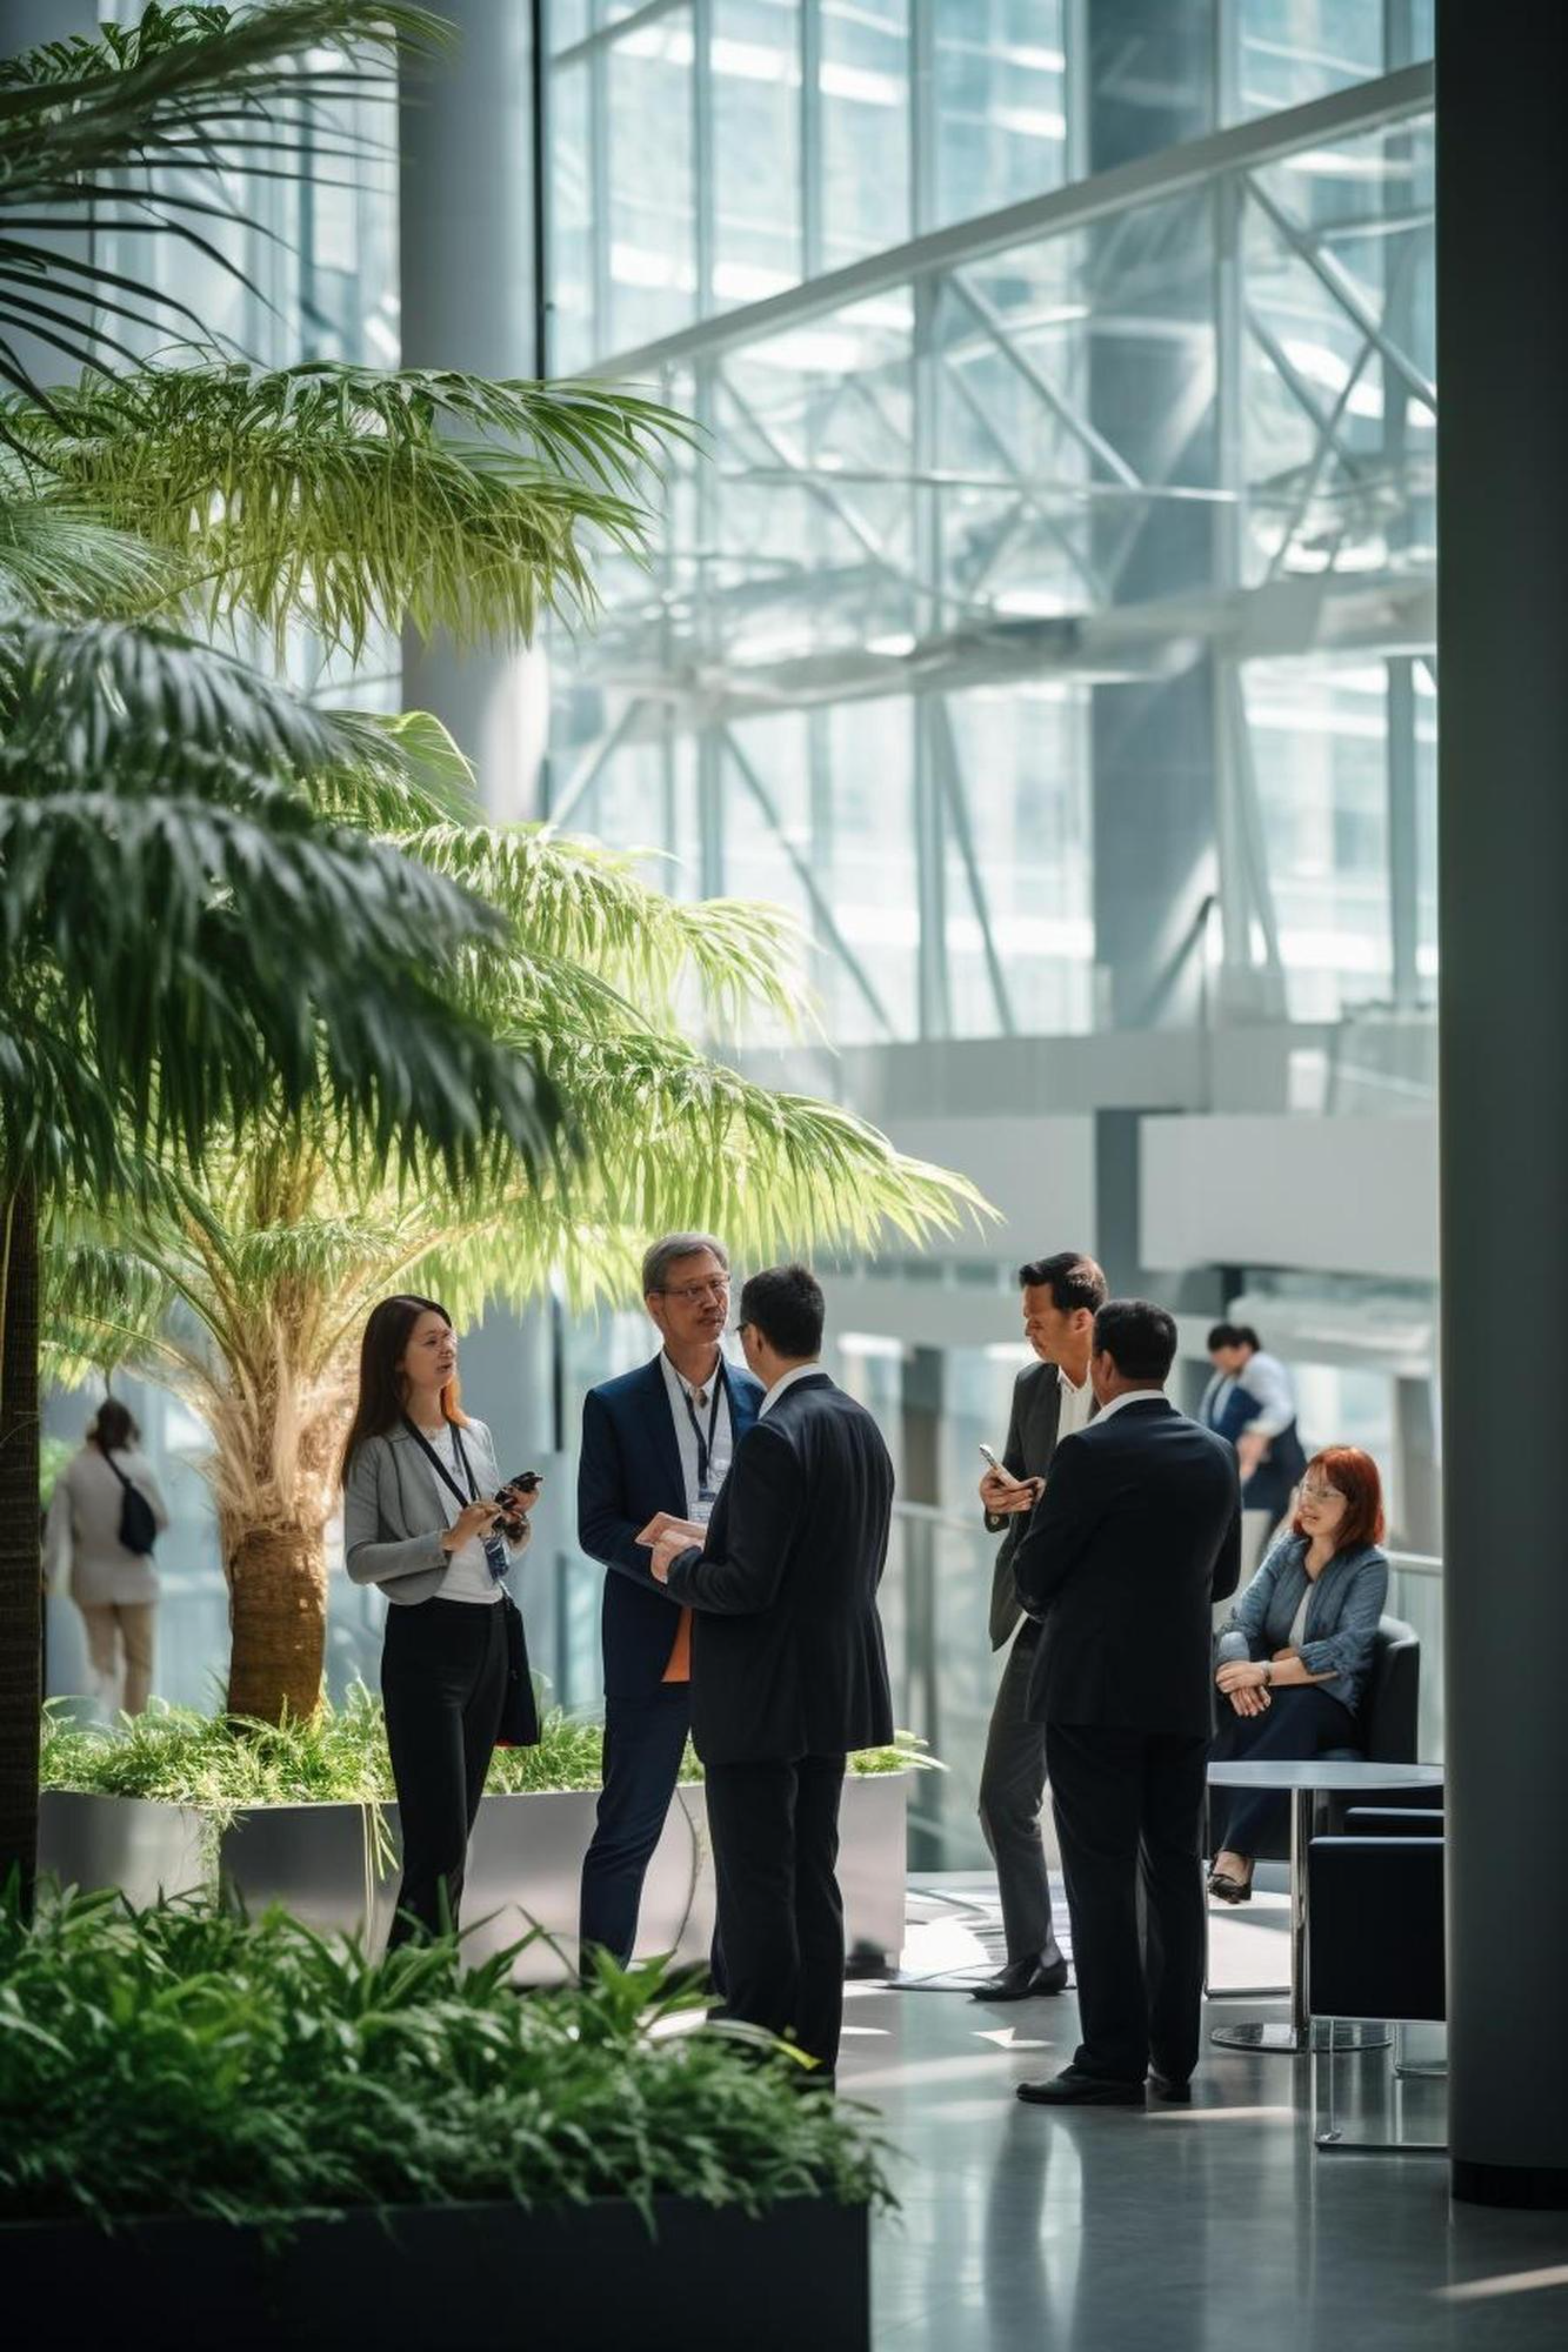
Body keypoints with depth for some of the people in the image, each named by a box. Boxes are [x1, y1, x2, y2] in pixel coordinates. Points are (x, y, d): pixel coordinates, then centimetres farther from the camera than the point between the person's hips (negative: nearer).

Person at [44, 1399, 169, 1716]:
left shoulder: (73, 1470, -6)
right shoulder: (137, 1467, -12)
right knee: (139, 1659, 14)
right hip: (133, 1575, -2)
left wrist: (56, 1577, -3)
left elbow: (57, 1527, -7)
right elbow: (161, 1520, -4)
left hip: (91, 1579, 2)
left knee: (101, 1660, 9)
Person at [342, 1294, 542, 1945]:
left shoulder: (476, 1436, 13)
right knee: (439, 1840, -12)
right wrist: (447, 1541, -20)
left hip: (491, 1633, 7)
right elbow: (359, 1561, -10)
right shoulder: (378, 1451, -5)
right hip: (425, 1640, -7)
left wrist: (515, 1522, -1)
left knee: (454, 1835, 8)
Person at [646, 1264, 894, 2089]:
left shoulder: (774, 1439, -19)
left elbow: (747, 1585, -23)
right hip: (834, 1691, 9)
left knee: (756, 1888, -3)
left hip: (762, 1700, -9)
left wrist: (680, 1565, -3)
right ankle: (813, 2057, 17)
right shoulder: (861, 1427, 8)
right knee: (812, 1880, 13)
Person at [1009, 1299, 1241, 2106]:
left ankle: (1112, 2060, -5)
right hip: (1184, 1692, 6)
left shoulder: (1092, 1453, -13)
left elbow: (1033, 1573, -7)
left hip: (1095, 1691, -6)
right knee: (1175, 1873, 9)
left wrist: (1050, 1603, 14)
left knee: (1101, 1878, -4)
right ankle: (1174, 2056, 12)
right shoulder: (1215, 1455, 7)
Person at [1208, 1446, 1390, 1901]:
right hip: (1269, 1696, 3)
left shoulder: (1369, 1566, 0)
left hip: (1329, 1705, -3)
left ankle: (1236, 1851, -48)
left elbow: (1347, 1652, -13)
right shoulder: (1286, 1551, 15)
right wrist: (1240, 1671, -20)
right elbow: (1241, 1623, 4)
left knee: (1296, 1710, -38)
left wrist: (1267, 1672, -23)